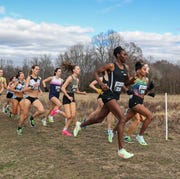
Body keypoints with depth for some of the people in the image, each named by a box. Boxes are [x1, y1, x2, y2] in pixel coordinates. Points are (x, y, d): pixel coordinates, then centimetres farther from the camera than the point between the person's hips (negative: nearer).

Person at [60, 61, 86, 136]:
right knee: (69, 116, -9)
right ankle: (64, 130, 11)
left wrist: (82, 93, 0)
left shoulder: (77, 80, 8)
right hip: (66, 97, -7)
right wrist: (68, 97, -19)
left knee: (73, 116, -1)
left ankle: (65, 129, 11)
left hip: (72, 97, 7)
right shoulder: (70, 78, -15)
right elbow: (62, 88, -21)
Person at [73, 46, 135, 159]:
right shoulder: (111, 66, -9)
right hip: (109, 95, -8)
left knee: (99, 119, 19)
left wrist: (133, 79, -3)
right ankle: (121, 150, -15)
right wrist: (101, 84, -16)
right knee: (122, 119, -18)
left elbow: (127, 83, 18)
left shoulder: (126, 67, 11)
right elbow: (96, 73, -1)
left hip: (116, 96, 8)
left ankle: (80, 125, 44)